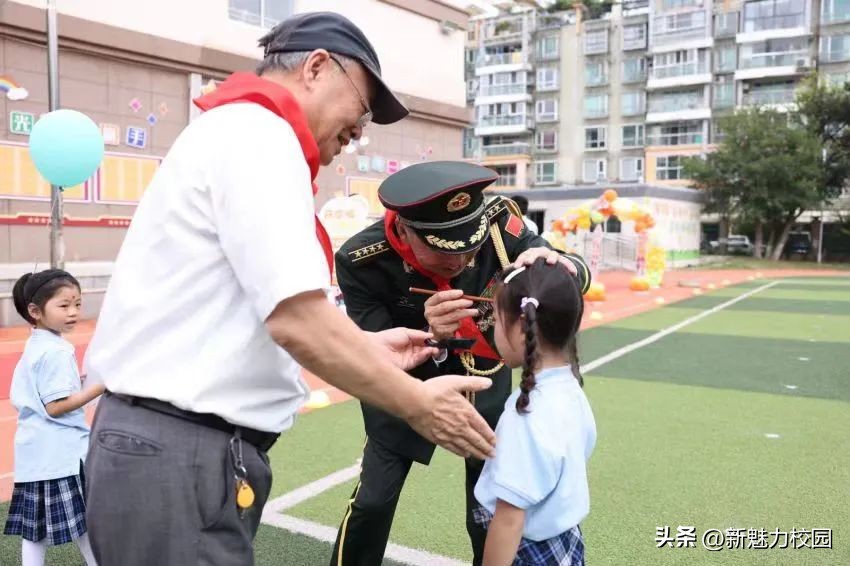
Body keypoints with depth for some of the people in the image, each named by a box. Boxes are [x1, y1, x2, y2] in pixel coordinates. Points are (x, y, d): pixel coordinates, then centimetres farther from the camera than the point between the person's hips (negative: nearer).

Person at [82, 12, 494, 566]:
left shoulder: (231, 133, 19)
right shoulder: (258, 132, -14)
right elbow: (295, 318, -24)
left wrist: (367, 350, 15)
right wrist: (418, 404, -13)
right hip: (182, 455, -10)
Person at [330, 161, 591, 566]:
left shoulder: (495, 221, -27)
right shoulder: (362, 260, -31)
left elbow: (579, 274, -18)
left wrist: (557, 265, -42)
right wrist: (430, 336, -46)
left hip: (482, 378, 2)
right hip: (408, 384, -1)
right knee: (373, 500, -3)